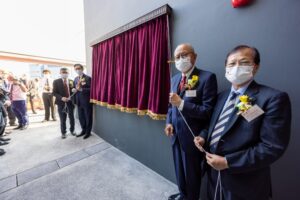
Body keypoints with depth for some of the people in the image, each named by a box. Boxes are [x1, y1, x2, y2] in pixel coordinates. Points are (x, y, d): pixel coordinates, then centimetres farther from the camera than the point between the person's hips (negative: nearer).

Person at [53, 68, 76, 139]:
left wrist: (72, 87, -15)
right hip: (61, 103, -1)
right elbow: (54, 93, -4)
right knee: (62, 120, 9)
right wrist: (61, 98, -20)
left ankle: (72, 130, 31)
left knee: (72, 118, 10)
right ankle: (63, 132, 28)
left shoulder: (71, 81, 6)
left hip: (70, 102, 1)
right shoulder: (56, 81, 1)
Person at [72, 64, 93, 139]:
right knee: (81, 117, 16)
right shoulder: (76, 79, 14)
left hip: (87, 101, -7)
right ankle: (83, 130, 34)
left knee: (88, 117, 7)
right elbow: (76, 88, 20)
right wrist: (74, 90, -2)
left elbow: (91, 89, -16)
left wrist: (81, 89, -25)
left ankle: (88, 132, 23)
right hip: (79, 102, 7)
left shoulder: (88, 78, -10)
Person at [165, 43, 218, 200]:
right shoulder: (175, 78, 7)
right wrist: (169, 122, -2)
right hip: (176, 133, 7)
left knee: (192, 172, 19)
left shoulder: (207, 77, -15)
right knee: (179, 168, 27)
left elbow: (208, 111, -19)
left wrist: (181, 103, -28)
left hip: (192, 136, -6)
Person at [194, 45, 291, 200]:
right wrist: (203, 136, -5)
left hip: (244, 182, -5)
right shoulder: (223, 96, 5)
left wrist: (228, 162, -21)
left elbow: (272, 147, -19)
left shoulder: (273, 98, -15)